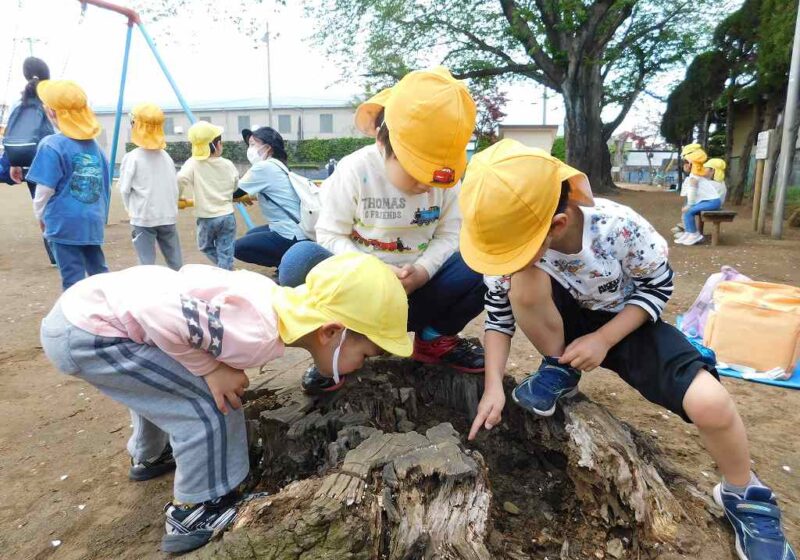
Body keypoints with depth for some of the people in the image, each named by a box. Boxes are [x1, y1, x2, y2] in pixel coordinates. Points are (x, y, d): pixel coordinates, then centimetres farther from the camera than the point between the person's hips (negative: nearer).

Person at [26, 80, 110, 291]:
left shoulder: (52, 145, -9)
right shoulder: (94, 145, 9)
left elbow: (45, 189, -11)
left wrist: (40, 215, 6)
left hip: (64, 223, -6)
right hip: (93, 221, 6)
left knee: (73, 280, 0)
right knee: (100, 273, 14)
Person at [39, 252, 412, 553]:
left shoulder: (283, 305, -4)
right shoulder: (257, 336, -30)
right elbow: (159, 311, -32)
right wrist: (209, 369, -19)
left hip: (91, 308, 9)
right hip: (84, 331, -9)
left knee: (164, 386, 32)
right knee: (210, 404, -11)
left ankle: (149, 457, 59)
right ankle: (195, 515, 10)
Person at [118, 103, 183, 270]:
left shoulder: (132, 157, -8)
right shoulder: (166, 156, 5)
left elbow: (124, 189, -6)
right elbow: (174, 187, 7)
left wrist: (131, 209, 10)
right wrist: (170, 207, 16)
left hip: (143, 219, -4)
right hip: (168, 216, 4)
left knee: (147, 266, 1)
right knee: (176, 263, 12)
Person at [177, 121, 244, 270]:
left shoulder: (193, 163, -10)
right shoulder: (228, 165, -1)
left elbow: (181, 179, -26)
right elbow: (237, 189, 10)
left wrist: (178, 197, -7)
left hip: (206, 218, -1)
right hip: (227, 216, 1)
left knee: (206, 247, 25)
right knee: (225, 254, 5)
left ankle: (227, 271, 20)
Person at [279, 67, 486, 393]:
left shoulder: (446, 179, -5)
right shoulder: (354, 170, -14)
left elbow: (450, 233, -2)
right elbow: (330, 235, -12)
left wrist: (423, 271, -22)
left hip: (417, 288, 3)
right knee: (301, 260, -33)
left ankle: (435, 337, 3)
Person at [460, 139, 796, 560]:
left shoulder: (619, 227, -31)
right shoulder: (513, 235, -22)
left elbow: (657, 287, -14)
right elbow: (499, 312, -13)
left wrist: (603, 339, -25)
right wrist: (494, 384, -23)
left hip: (626, 321, -2)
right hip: (568, 319, 2)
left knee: (710, 402, -26)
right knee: (524, 285, -33)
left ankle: (744, 498, 8)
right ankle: (559, 372, -3)